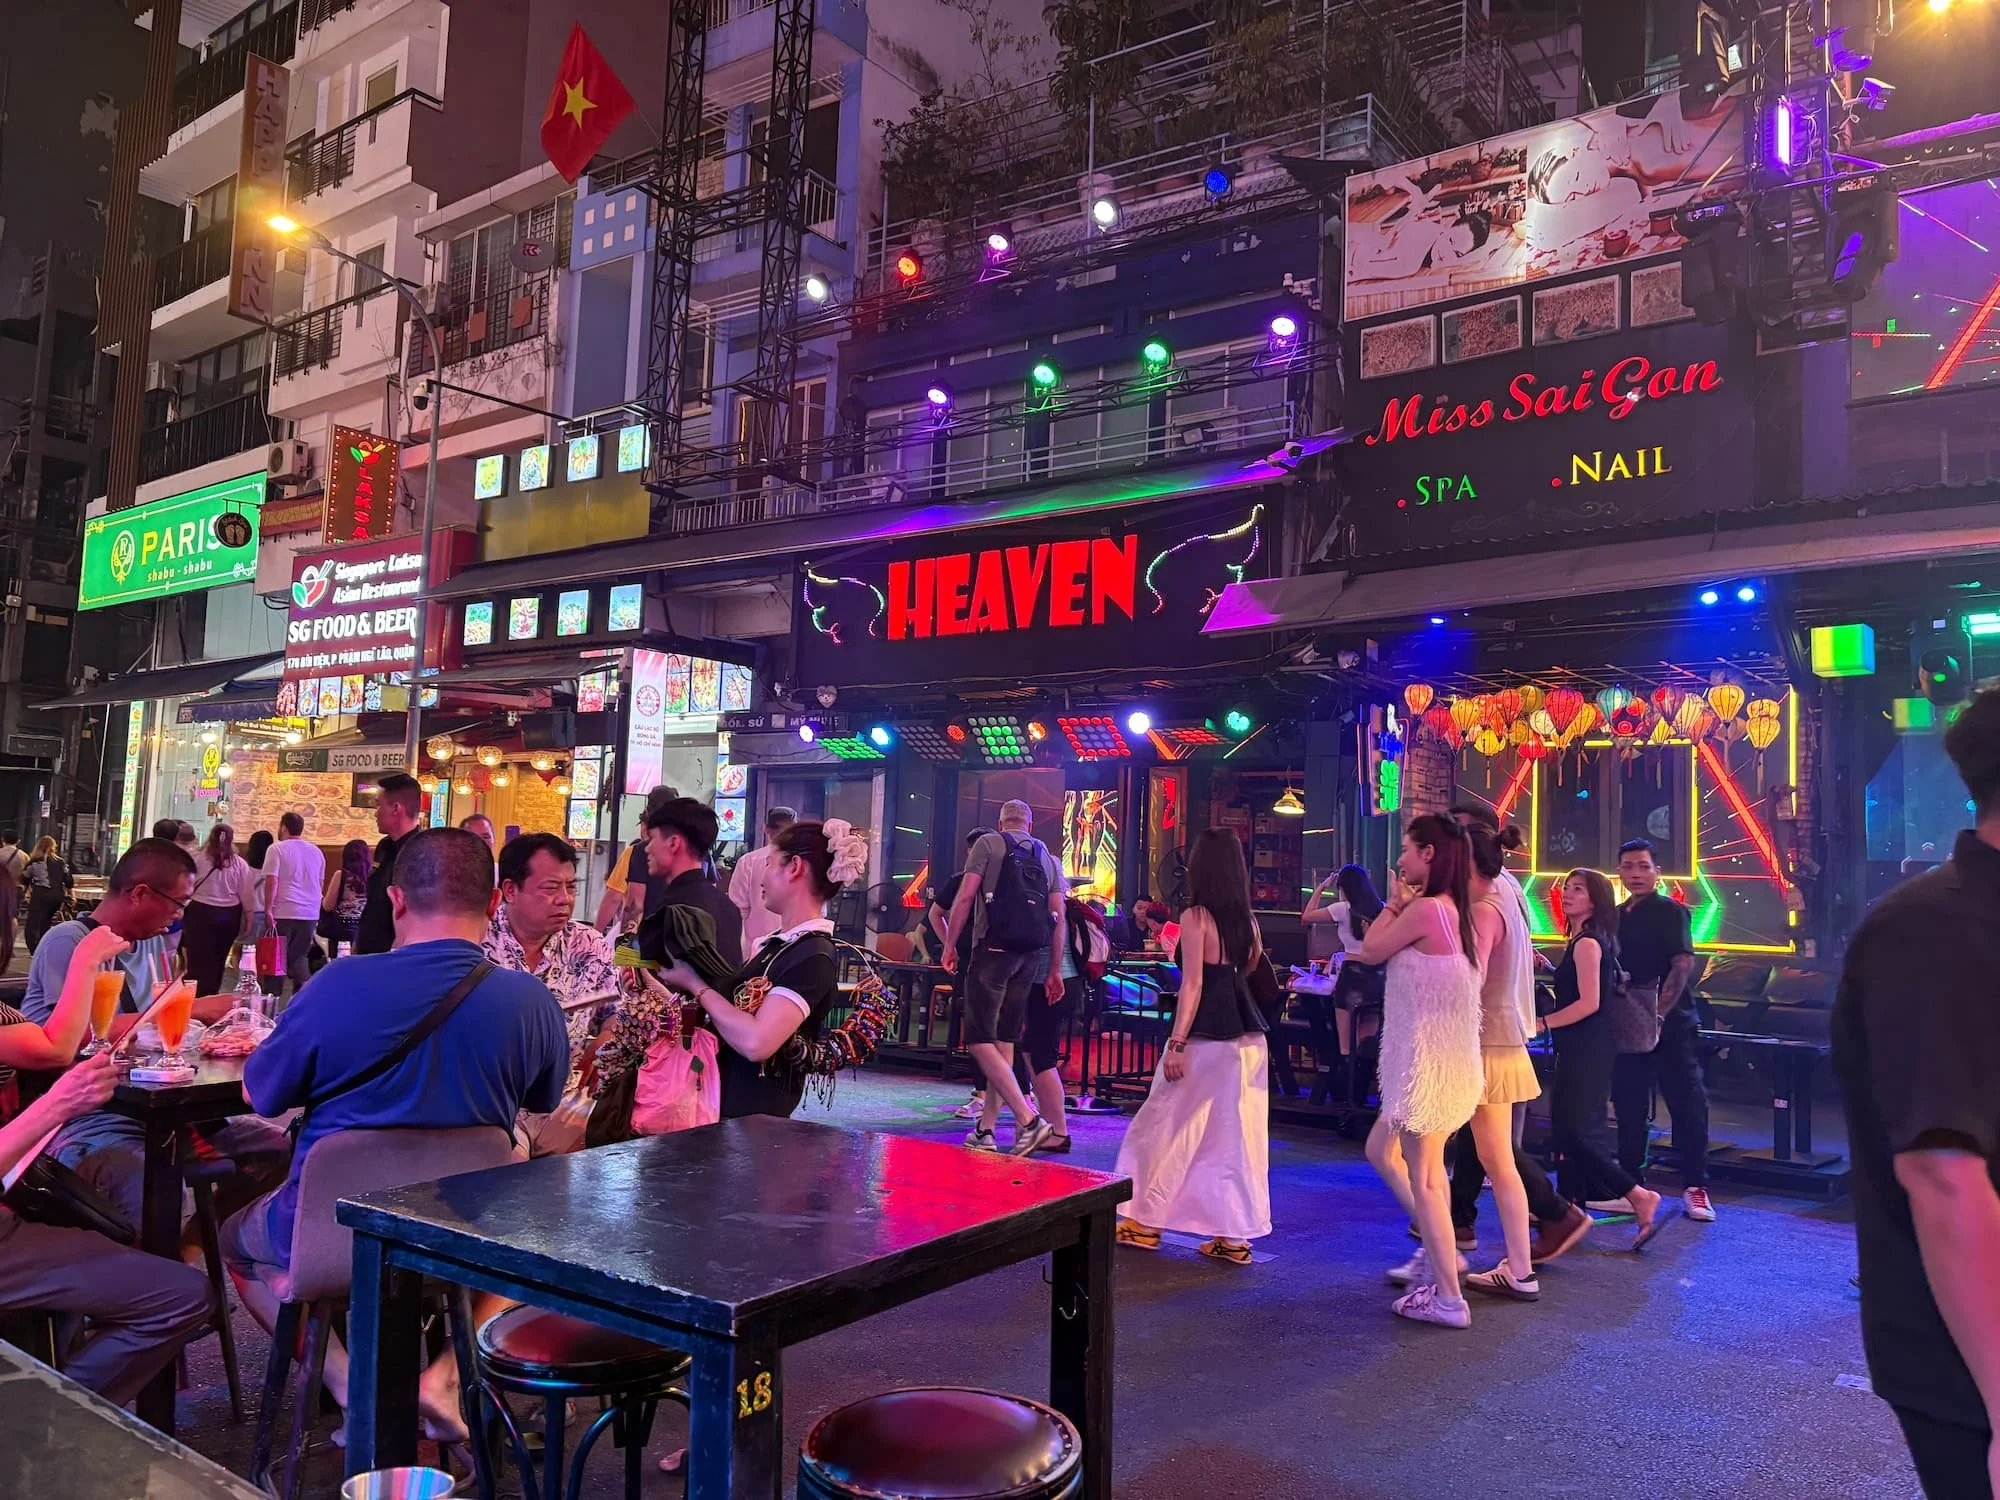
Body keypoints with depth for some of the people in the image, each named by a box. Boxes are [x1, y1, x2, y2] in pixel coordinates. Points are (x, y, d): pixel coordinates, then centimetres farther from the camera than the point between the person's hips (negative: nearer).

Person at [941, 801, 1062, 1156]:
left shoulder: (989, 843, 4)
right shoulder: (1047, 857, 17)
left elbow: (965, 896, -6)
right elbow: (1059, 917, 12)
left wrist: (950, 945, 1)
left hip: (993, 950, -6)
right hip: (1028, 957, 6)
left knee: (980, 1041, -6)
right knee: (1004, 1042, 10)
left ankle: (1028, 1120, -16)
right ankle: (985, 1130, 12)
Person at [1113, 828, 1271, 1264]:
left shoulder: (1196, 917, -10)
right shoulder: (1247, 921, 8)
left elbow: (1193, 985, -15)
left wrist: (1177, 1043, -15)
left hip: (1207, 1036, -6)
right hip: (1247, 1036, 6)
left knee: (1168, 1128, 7)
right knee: (1237, 1134, 10)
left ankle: (1145, 1222, 16)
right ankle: (1234, 1235, 13)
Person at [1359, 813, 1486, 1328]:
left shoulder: (1425, 909, -19)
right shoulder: (1460, 912, 8)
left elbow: (1371, 950, -6)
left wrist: (1397, 901, 2)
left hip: (1426, 1063, -10)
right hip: (1450, 1059, 10)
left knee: (1424, 1180, 0)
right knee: (1381, 1151, 23)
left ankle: (1448, 1299, 8)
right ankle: (1439, 1250, 29)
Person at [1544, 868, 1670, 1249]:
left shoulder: (1586, 943, -14)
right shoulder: (1583, 941, 13)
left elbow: (1589, 1002, -21)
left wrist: (1540, 1024, -17)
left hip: (1586, 1051, -10)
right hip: (1579, 1050, 10)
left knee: (1573, 1134, -11)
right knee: (1565, 1128, 13)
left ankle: (1640, 1197, -9)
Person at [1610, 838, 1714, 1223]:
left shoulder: (1670, 911, -6)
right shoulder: (1616, 917, 11)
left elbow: (1683, 965, -16)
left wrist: (1658, 1014, -23)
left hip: (1671, 1024, -6)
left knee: (1688, 1103, -2)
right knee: (1628, 1105, 10)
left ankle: (1695, 1187, 6)